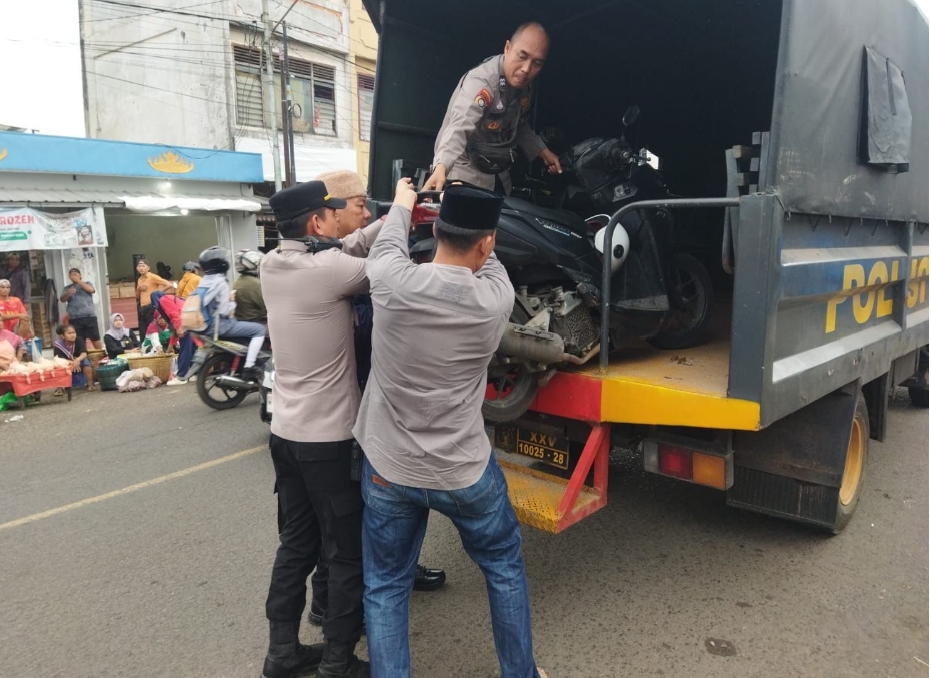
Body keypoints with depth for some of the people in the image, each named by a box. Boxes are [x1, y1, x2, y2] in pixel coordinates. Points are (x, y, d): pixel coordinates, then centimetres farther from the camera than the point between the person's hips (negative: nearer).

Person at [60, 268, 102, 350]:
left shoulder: (86, 284, 15)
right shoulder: (67, 288, 17)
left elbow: (91, 289, -7)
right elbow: (62, 299, 2)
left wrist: (78, 281, -7)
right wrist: (68, 293, -19)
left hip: (89, 316, -1)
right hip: (74, 318, 1)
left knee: (95, 338, -3)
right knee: (79, 340, -2)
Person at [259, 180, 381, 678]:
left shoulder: (271, 265, 2)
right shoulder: (327, 269, -20)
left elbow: (346, 249, 7)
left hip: (286, 432, 8)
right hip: (329, 438, -8)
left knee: (296, 544, 19)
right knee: (348, 554, 8)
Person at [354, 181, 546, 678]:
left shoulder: (392, 281, -16)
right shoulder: (496, 297, -16)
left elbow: (388, 244, 8)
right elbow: (486, 262, 8)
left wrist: (402, 203, 28)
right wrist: (470, 223, 26)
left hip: (388, 471, 1)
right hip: (465, 472, 0)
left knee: (385, 587, 19)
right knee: (504, 567, 25)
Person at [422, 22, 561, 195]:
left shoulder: (526, 84, -2)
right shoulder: (481, 81, -26)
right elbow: (459, 127, -42)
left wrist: (543, 151, 10)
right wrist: (441, 167, -57)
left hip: (499, 175, 8)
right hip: (467, 173, -8)